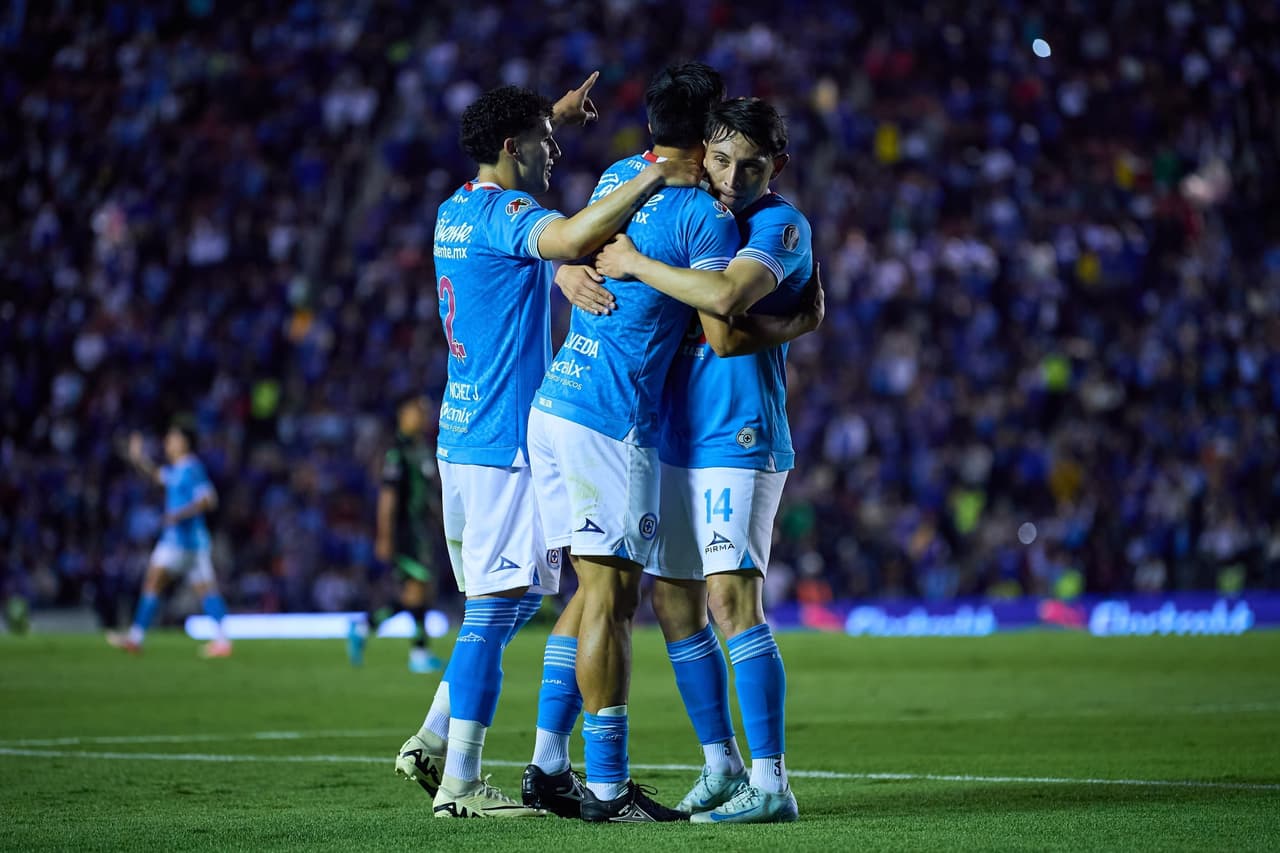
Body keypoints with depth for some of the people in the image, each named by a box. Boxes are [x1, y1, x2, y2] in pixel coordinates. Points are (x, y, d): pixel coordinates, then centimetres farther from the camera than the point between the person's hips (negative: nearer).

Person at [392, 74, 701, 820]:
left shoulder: (458, 210, 15)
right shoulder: (503, 214, -13)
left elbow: (512, 167, 41)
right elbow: (573, 237, -34)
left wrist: (553, 118, 42)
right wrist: (657, 177, -29)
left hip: (462, 435, 10)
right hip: (506, 437, -10)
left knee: (516, 598, 17)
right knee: (497, 607, -8)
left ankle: (433, 742, 14)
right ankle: (460, 784, -8)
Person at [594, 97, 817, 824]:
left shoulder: (782, 226, -9)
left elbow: (728, 295, -28)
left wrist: (636, 265, -19)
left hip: (738, 440, -8)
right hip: (674, 438, 8)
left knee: (731, 597, -16)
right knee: (674, 604, 9)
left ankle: (770, 783, -15)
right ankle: (722, 766, 20)